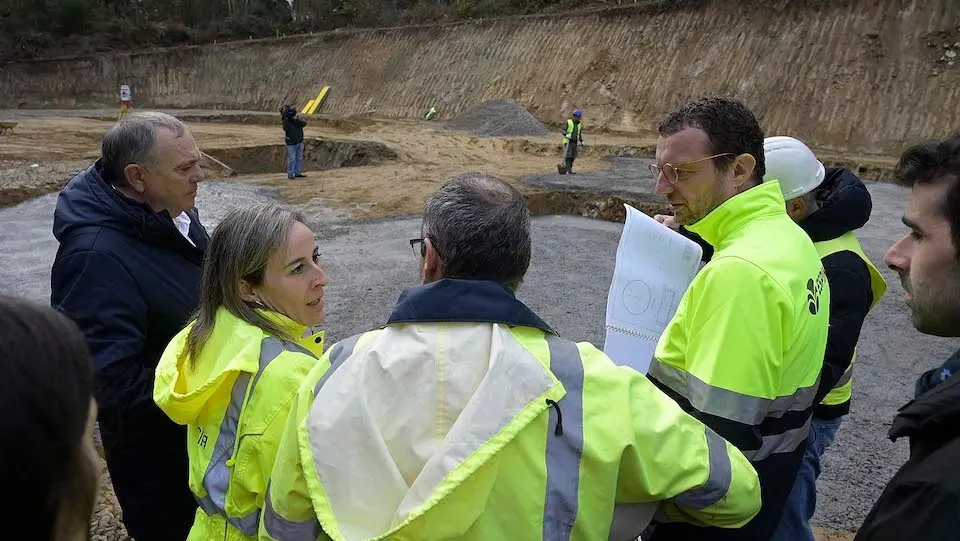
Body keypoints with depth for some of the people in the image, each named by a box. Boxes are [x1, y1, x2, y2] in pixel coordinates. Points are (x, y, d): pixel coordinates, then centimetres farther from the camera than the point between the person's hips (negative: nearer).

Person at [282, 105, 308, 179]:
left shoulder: (298, 118, 1)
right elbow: (285, 129, -28)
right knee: (292, 159, -6)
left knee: (299, 158, 12)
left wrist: (296, 119, -27)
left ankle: (297, 173, 24)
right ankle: (290, 174, 4)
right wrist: (287, 118, -34)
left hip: (299, 143, 5)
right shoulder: (286, 120, -11)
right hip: (291, 144, -5)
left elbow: (304, 123, -15)